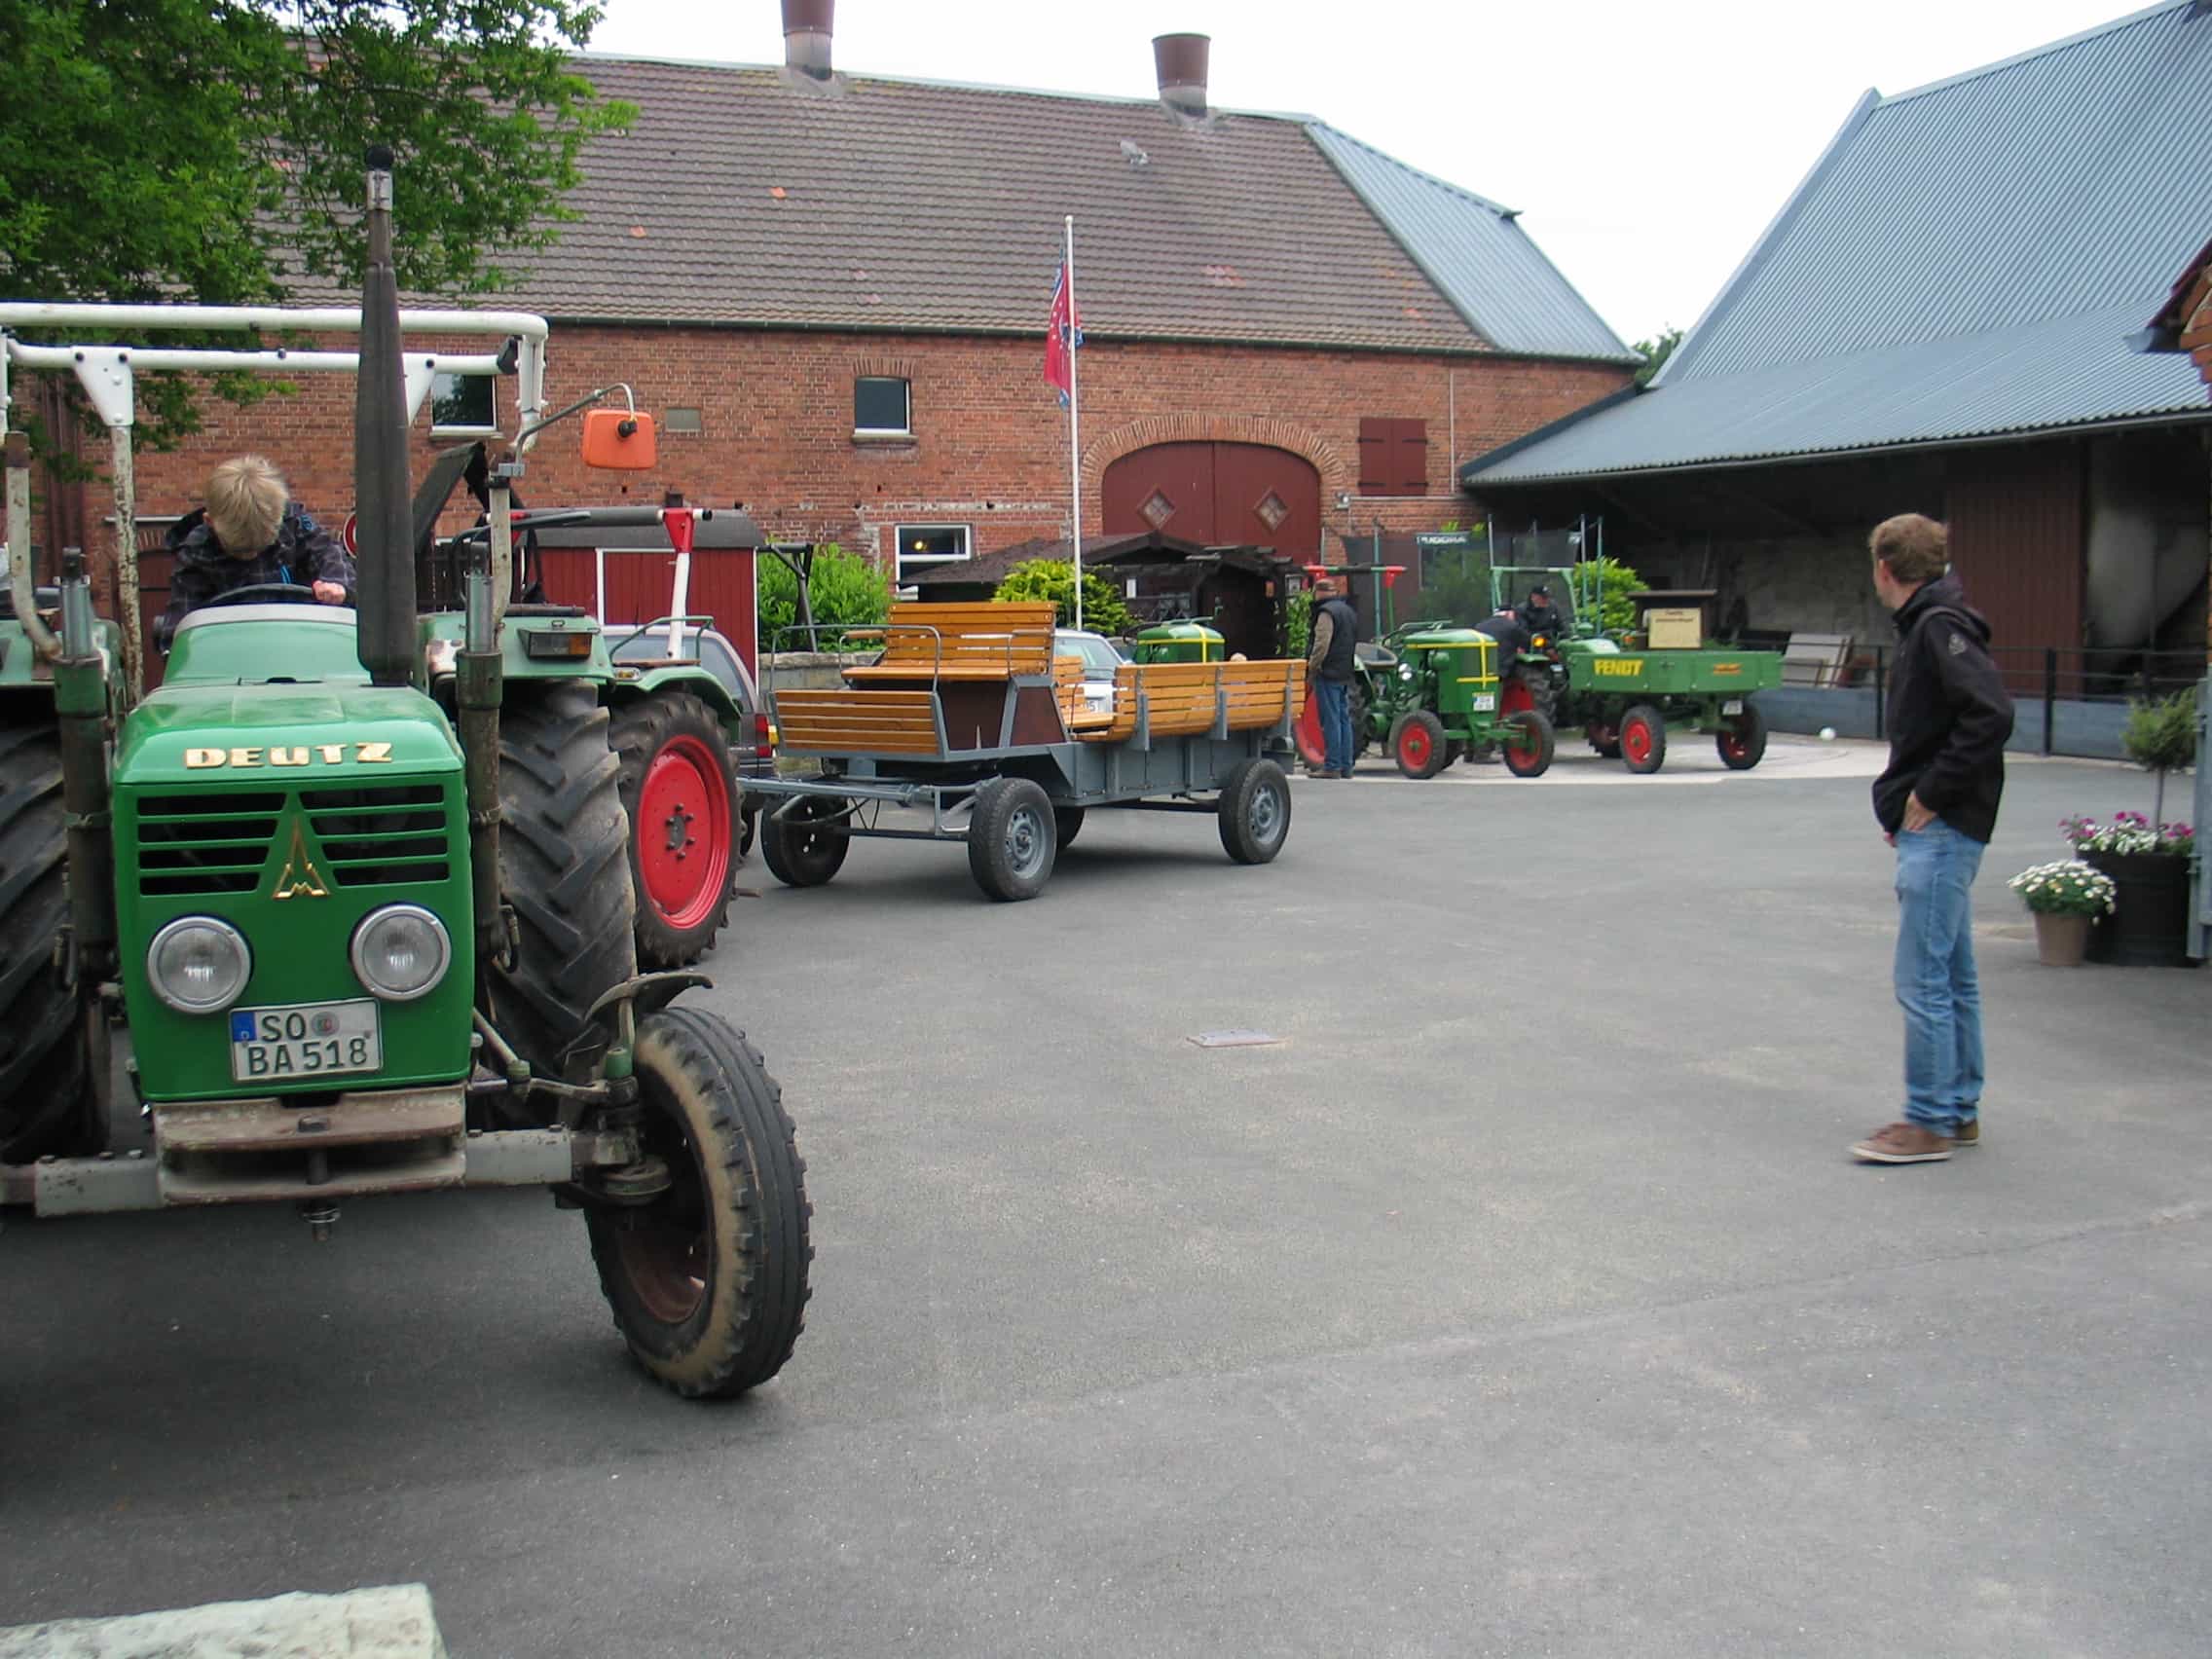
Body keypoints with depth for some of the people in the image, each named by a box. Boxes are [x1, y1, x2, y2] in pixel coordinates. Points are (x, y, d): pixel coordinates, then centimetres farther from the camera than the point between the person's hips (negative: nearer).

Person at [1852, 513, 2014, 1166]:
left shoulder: (1939, 627, -14)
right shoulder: (1930, 626, 16)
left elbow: (1990, 715, -25)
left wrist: (1931, 795, -19)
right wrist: (1902, 801, 8)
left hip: (1940, 833, -10)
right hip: (1944, 831, 10)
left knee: (1923, 980, -6)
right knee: (1954, 977, 15)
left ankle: (1930, 1123, 0)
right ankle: (1960, 1110, 24)